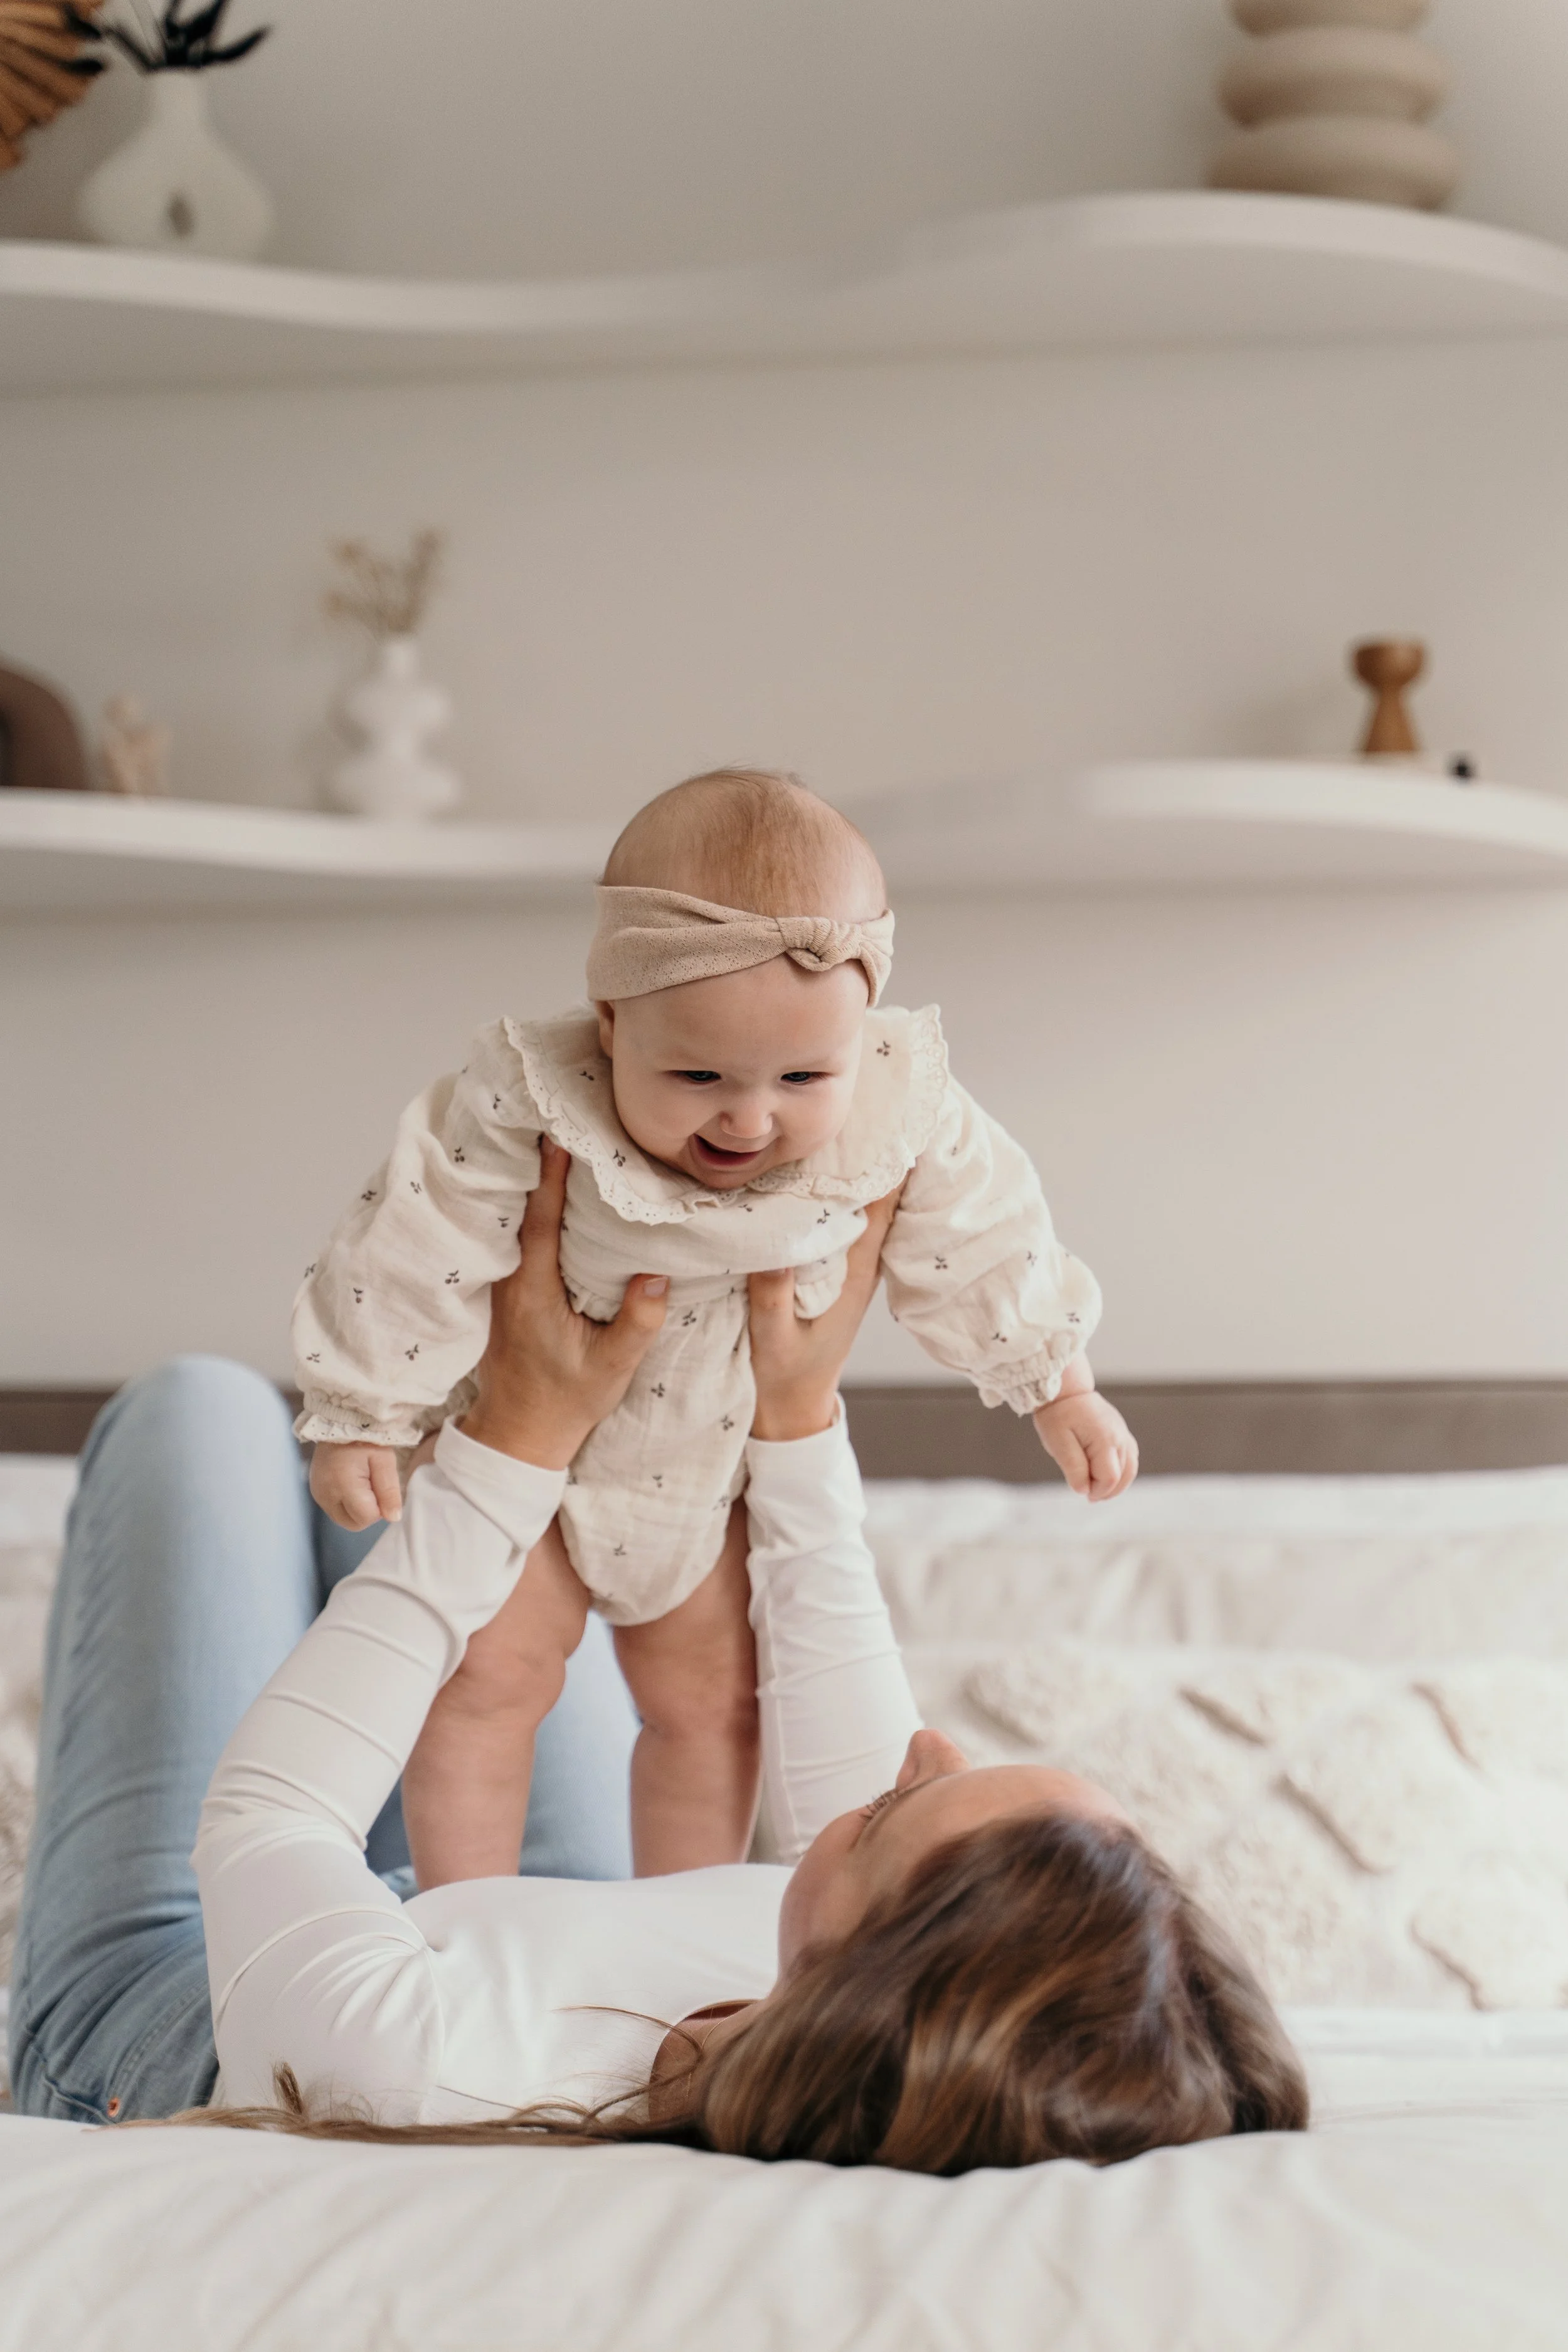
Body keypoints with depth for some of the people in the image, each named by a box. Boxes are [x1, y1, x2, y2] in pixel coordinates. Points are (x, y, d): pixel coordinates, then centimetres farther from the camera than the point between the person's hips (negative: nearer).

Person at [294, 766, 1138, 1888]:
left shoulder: (902, 1119, -25)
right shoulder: (526, 1111, -36)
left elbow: (982, 1244, -6)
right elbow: (416, 1253, -24)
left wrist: (1058, 1386, 5)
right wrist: (362, 1418, -17)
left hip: (716, 1459, 3)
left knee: (709, 1699, 13)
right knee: (495, 1679, -4)